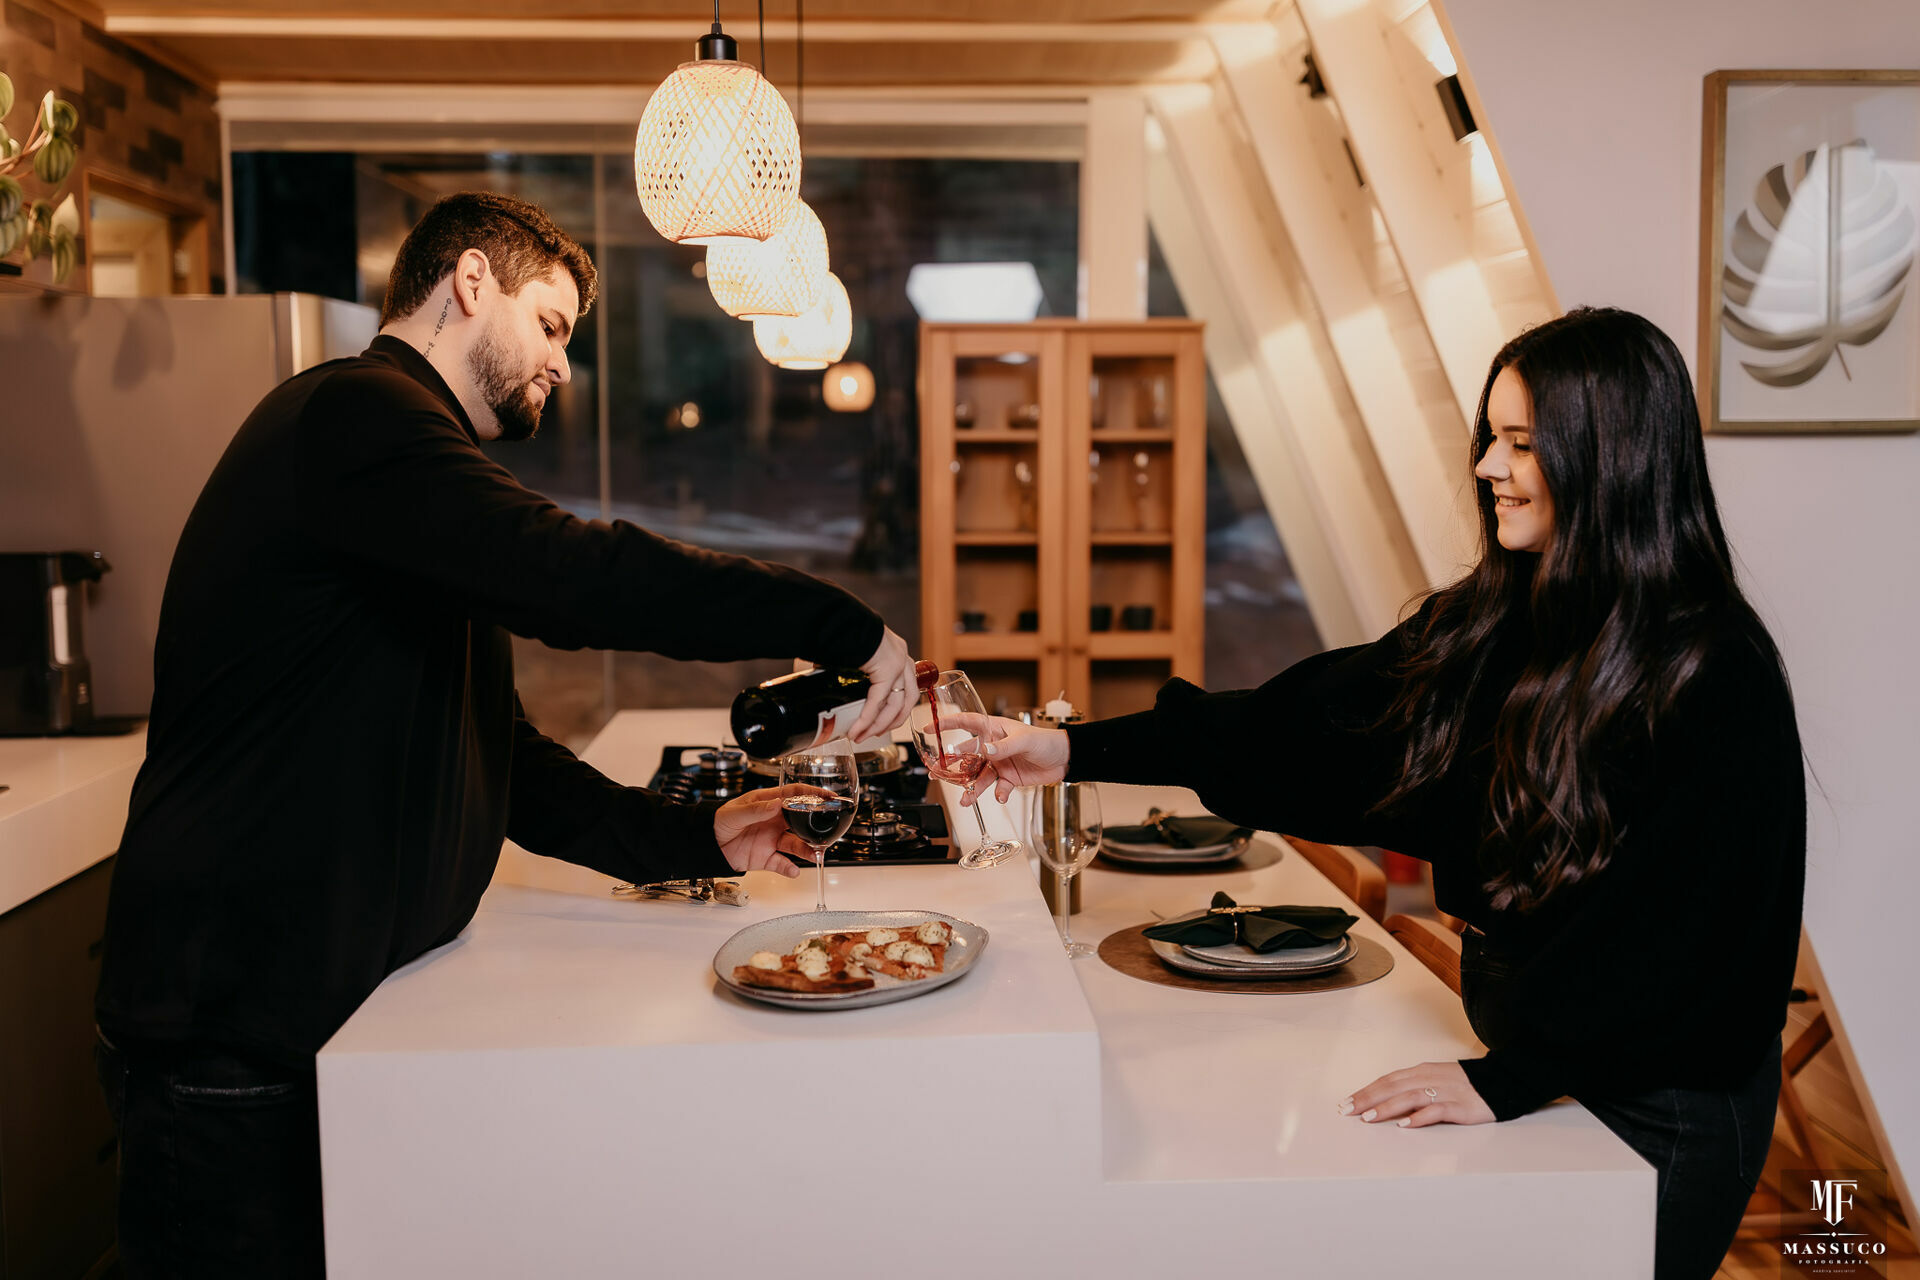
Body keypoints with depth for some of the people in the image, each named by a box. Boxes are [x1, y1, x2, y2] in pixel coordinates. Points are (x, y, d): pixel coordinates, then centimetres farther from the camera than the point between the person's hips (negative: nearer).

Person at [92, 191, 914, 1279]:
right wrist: (839, 624, -23)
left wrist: (696, 839, 9)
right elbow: (571, 578, -30)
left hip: (341, 1015, 10)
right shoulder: (350, 416, -13)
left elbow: (501, 759, 20)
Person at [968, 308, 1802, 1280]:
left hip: (1665, 1105, -5)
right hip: (1527, 1057, 6)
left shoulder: (1719, 679, -20)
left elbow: (1680, 931, -21)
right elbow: (1307, 724, -2)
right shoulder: (1489, 628, -1)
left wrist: (1504, 1079, -23)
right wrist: (1080, 752, -6)